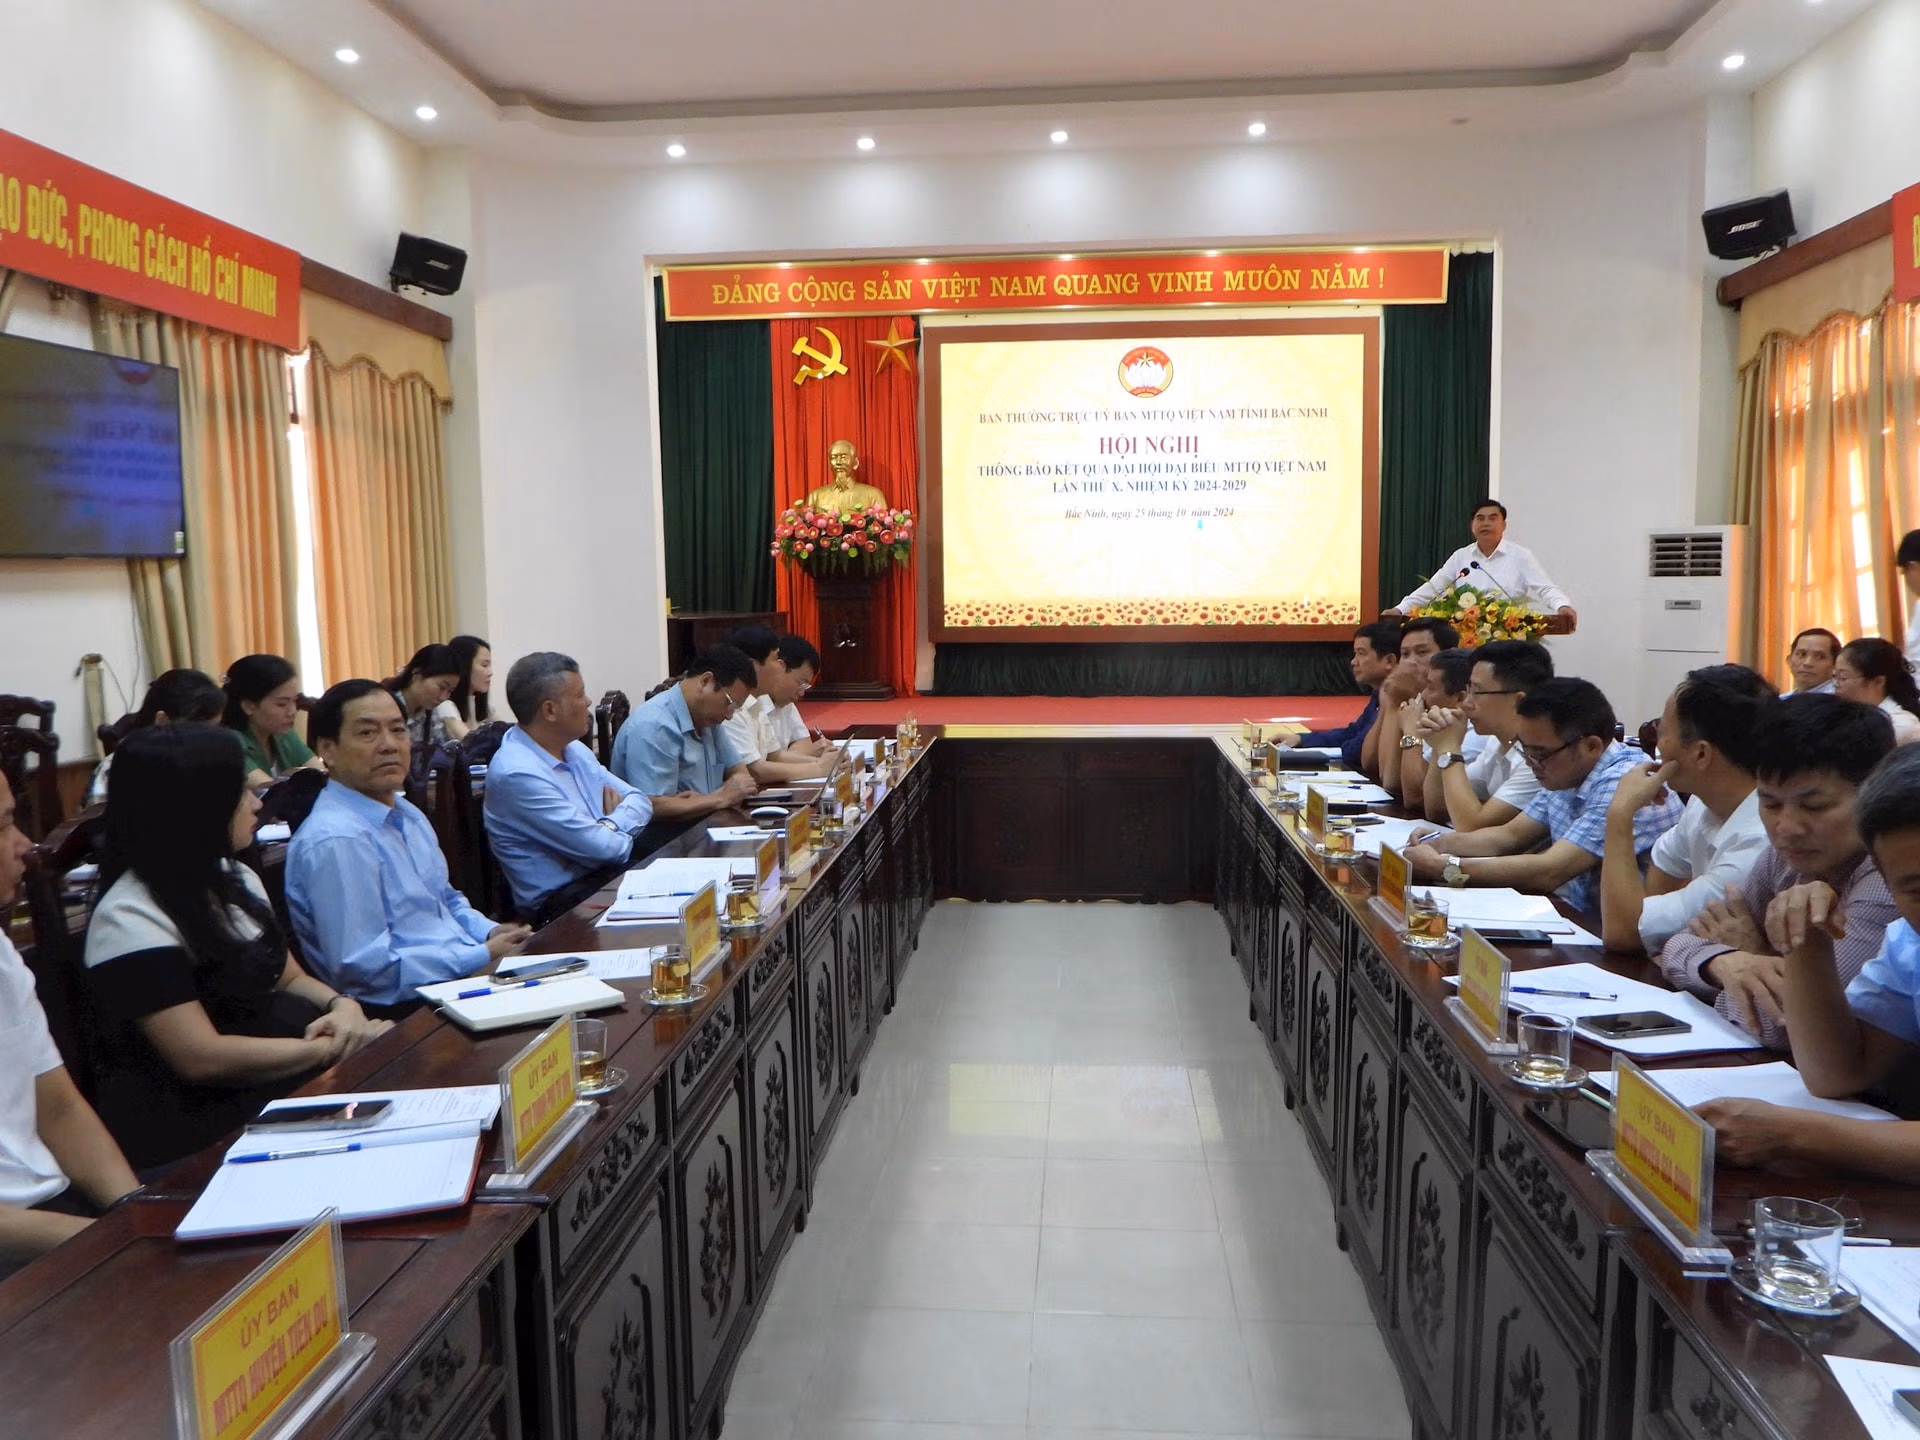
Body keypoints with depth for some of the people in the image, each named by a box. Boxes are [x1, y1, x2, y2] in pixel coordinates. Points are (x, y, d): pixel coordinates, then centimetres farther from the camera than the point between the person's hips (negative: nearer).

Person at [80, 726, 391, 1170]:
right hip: (197, 1120, -8)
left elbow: (291, 978, 17)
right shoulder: (131, 918, -17)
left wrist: (343, 1005, -5)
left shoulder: (237, 881, 9)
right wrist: (334, 1047, -17)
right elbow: (203, 1058, -22)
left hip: (281, 1083, 8)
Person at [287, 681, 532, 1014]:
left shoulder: (406, 813, 12)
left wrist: (491, 933, 3)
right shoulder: (336, 841, -17)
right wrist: (485, 956, -18)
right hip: (403, 1011, -9)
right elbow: (364, 965, -20)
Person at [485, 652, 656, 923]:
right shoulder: (518, 773, -19)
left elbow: (640, 802, 9)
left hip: (607, 873, 9)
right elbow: (602, 847, -20)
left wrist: (611, 824, -12)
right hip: (558, 902, -8)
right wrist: (621, 827, 2)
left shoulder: (572, 749, 10)